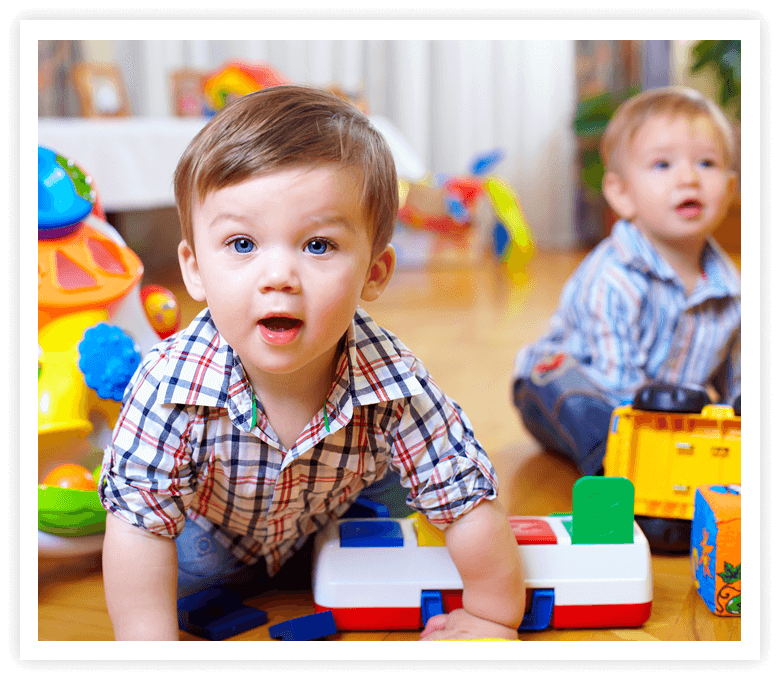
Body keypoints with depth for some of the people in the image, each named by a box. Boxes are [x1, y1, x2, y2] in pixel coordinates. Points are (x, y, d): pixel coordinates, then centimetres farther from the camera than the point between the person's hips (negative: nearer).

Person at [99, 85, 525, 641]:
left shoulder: (394, 384, -39)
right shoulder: (171, 385, -41)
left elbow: (470, 504, -27)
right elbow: (140, 523, -32)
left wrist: (494, 620, -19)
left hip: (330, 528, 2)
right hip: (209, 531, -1)